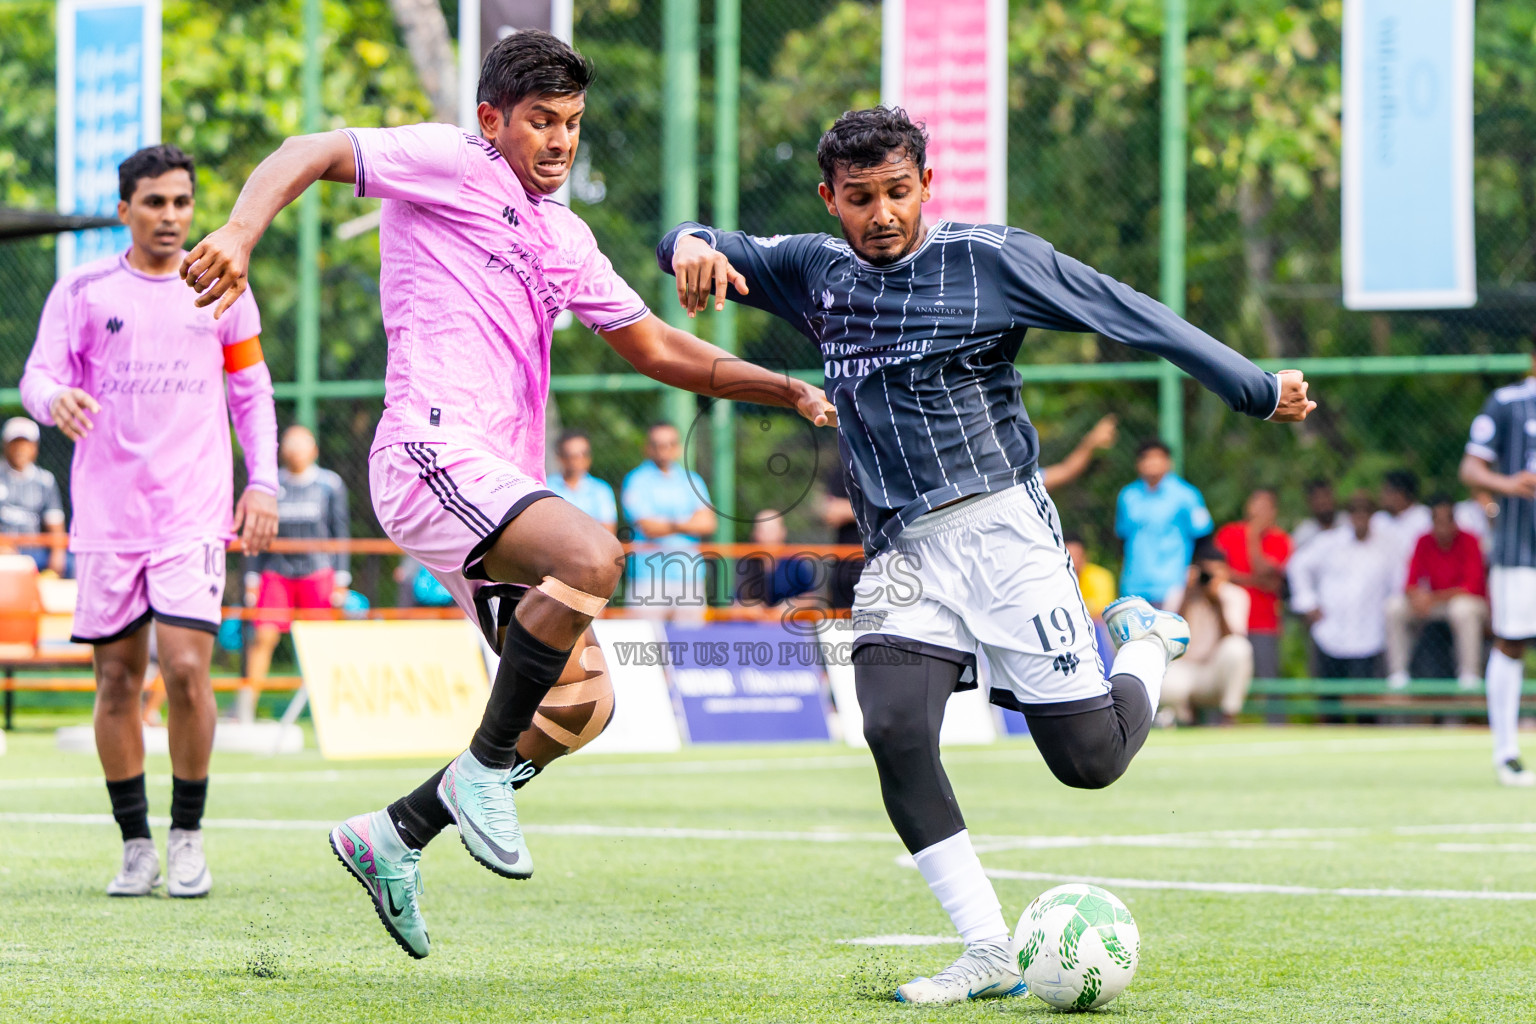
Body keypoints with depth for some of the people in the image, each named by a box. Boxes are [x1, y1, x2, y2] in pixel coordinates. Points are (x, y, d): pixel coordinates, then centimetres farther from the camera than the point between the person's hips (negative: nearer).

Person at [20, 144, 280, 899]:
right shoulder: (83, 291, 6)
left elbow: (252, 392, 15)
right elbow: (39, 376, 0)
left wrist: (263, 482, 5)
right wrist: (57, 399, -23)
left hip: (194, 513, 0)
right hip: (106, 515, 1)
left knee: (185, 669, -13)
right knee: (117, 679, 1)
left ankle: (187, 836, 2)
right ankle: (136, 844, 12)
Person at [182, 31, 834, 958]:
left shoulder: (565, 238, 24)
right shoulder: (451, 165, 2)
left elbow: (657, 349, 29)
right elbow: (311, 153, -8)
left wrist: (787, 391, 19)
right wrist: (241, 232, -28)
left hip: (500, 482, 9)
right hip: (434, 453, -9)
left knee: (582, 704, 4)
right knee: (592, 556, -32)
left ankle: (395, 837, 15)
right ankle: (486, 769, -15)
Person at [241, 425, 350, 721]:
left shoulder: (330, 484, 6)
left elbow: (341, 532, 7)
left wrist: (341, 577, 2)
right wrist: (253, 577, 7)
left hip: (318, 571, 0)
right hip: (276, 571, 0)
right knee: (264, 636, -10)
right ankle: (246, 708, -8)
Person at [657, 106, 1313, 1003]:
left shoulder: (990, 259, -3)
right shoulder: (818, 271, 11)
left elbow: (1131, 315, -3)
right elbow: (704, 249, 19)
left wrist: (1259, 389, -4)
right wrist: (693, 247, -8)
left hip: (1002, 530, -4)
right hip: (902, 553, 4)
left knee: (1091, 758, -7)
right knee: (894, 728, -22)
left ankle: (1145, 642, 29)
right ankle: (990, 955, -15)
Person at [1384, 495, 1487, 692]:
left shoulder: (1468, 542, -15)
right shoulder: (1424, 543, -3)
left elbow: (1472, 587, -22)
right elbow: (1411, 584, -4)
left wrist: (1435, 598, -30)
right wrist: (1416, 596, -30)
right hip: (1435, 605, 4)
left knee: (1463, 609, -40)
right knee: (1394, 607, -17)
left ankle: (1469, 674, -27)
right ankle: (1398, 672, -13)